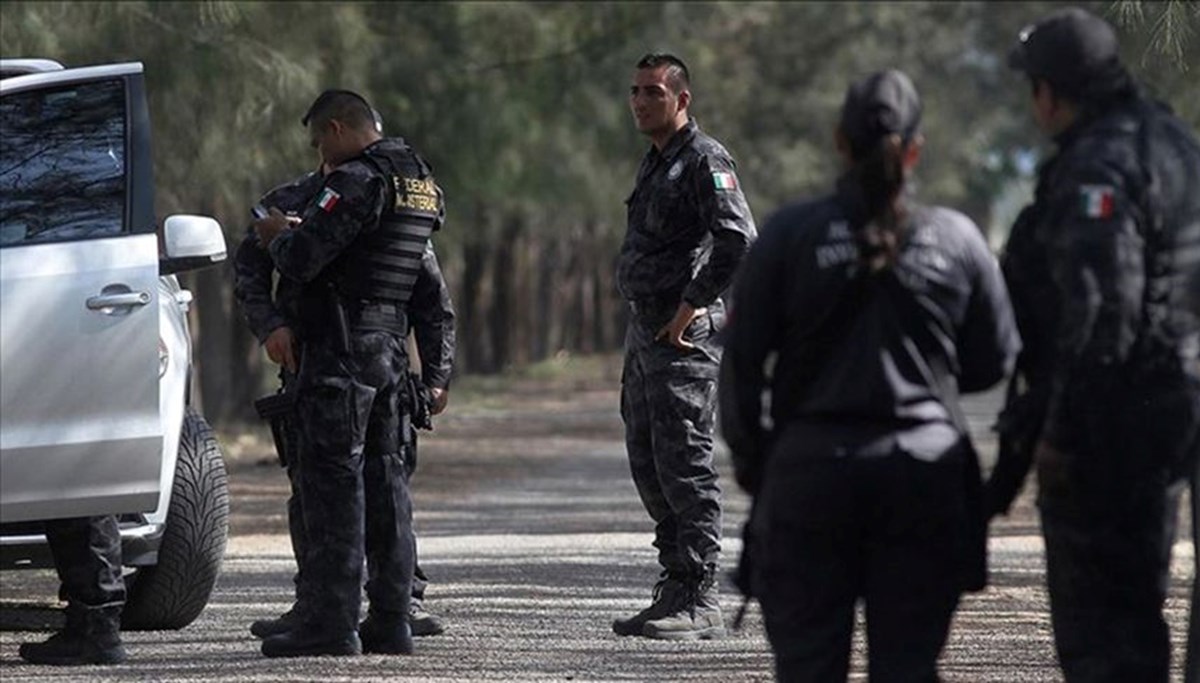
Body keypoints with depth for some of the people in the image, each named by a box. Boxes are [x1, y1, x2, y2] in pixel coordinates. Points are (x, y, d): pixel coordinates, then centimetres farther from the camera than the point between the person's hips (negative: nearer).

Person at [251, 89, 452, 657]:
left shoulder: (357, 181, -14)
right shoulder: (421, 183, 15)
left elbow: (301, 259, -17)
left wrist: (278, 235, 1)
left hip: (342, 348, -9)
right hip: (391, 348, 9)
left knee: (334, 482, -7)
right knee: (385, 480, 11)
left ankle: (329, 625, -8)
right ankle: (390, 622, 12)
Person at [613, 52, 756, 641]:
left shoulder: (704, 160, -11)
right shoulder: (655, 163, 19)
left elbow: (738, 239, -24)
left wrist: (691, 306, -20)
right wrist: (646, 325, 18)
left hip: (686, 334, -10)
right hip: (645, 329, 10)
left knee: (683, 463, -11)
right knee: (647, 464, 12)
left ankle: (699, 602, -10)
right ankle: (676, 587, 19)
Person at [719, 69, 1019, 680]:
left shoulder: (789, 234, -4)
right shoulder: (956, 239, 1)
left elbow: (742, 361, -2)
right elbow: (993, 361, 8)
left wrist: (751, 463, 10)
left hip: (811, 470, -1)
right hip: (926, 478, 1)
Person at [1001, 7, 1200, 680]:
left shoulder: (1097, 169, -19)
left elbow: (1100, 311, -25)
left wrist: (1060, 430, -21)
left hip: (1112, 418, -10)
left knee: (1092, 608, -5)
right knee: (1139, 597, 18)